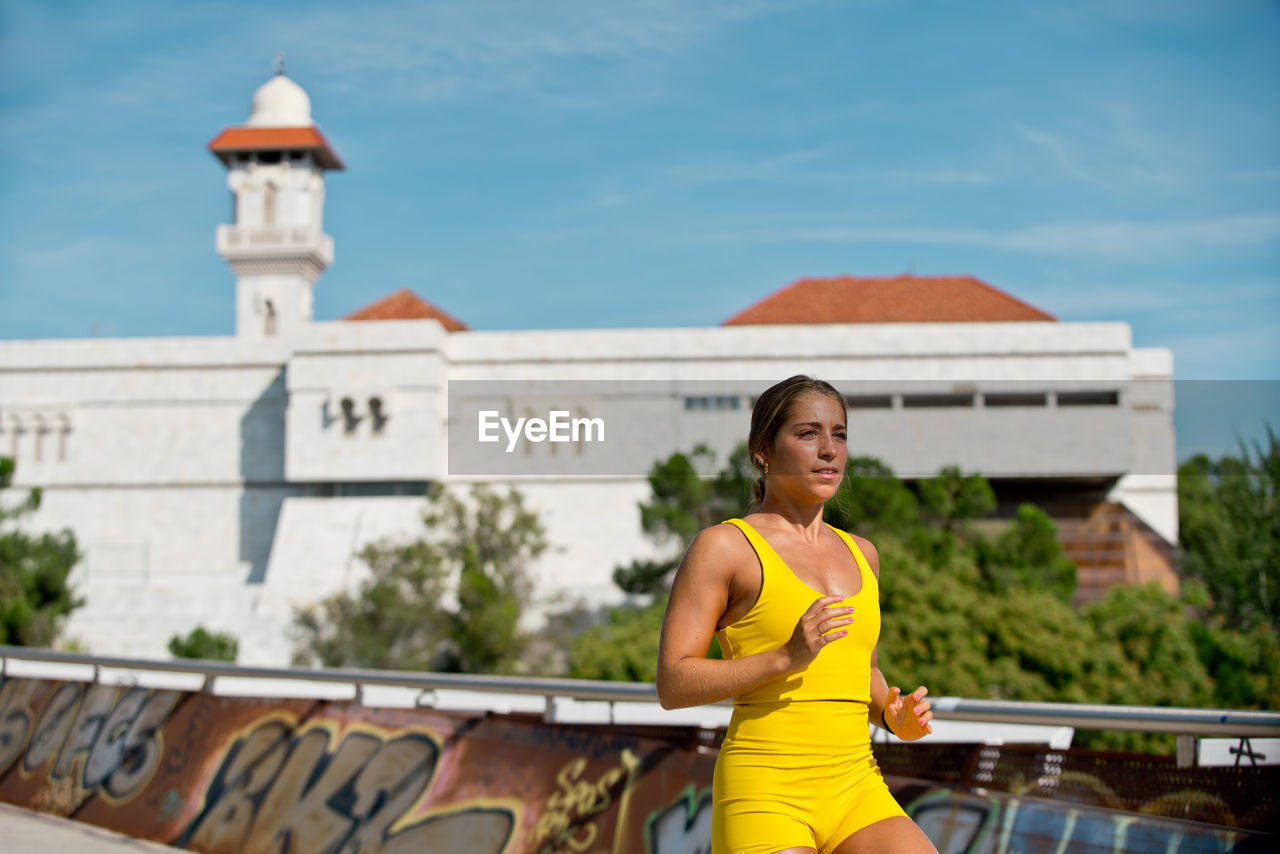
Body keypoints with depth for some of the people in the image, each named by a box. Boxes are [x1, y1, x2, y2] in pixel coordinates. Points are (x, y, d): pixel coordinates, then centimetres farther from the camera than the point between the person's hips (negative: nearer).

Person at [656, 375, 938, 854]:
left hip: (854, 792, 6)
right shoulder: (723, 546, -2)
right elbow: (672, 684, -7)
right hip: (766, 795, -5)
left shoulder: (860, 554, 17)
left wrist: (894, 716, 6)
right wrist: (786, 658, -20)